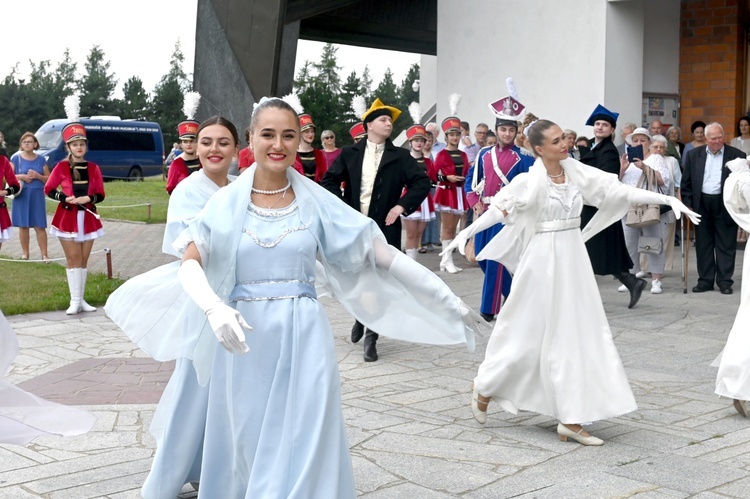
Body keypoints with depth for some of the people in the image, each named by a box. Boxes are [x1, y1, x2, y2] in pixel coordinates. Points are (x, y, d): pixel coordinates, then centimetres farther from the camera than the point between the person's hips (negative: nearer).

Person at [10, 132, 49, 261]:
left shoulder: (41, 159, 7)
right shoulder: (16, 158, 3)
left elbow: (48, 179, 8)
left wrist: (37, 176, -10)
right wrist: (21, 176, -15)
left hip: (37, 195, 0)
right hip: (21, 195, 0)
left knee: (40, 226, -3)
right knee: (23, 225, 3)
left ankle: (44, 254, 0)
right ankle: (25, 253, 14)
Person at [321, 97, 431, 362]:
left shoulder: (399, 156, 3)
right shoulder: (350, 154, 5)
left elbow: (422, 182, -1)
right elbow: (329, 181, 6)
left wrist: (402, 205, -11)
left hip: (385, 228, -1)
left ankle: (371, 337, 7)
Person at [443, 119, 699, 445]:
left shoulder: (577, 173, 3)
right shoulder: (530, 181, -10)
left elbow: (621, 192, 2)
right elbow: (499, 208, -14)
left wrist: (667, 199, -4)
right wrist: (465, 233, -27)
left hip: (574, 261, 6)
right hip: (543, 262, -5)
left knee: (578, 335, 4)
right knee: (528, 335, 3)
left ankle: (571, 419, 12)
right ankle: (484, 389, 28)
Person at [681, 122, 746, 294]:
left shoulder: (737, 155, -1)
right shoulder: (693, 155, 5)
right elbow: (686, 182, 7)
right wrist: (688, 205, 1)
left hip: (725, 205, -2)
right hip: (701, 204, 2)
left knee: (726, 245, 3)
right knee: (703, 245, 8)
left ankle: (725, 281, 10)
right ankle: (705, 280, 16)